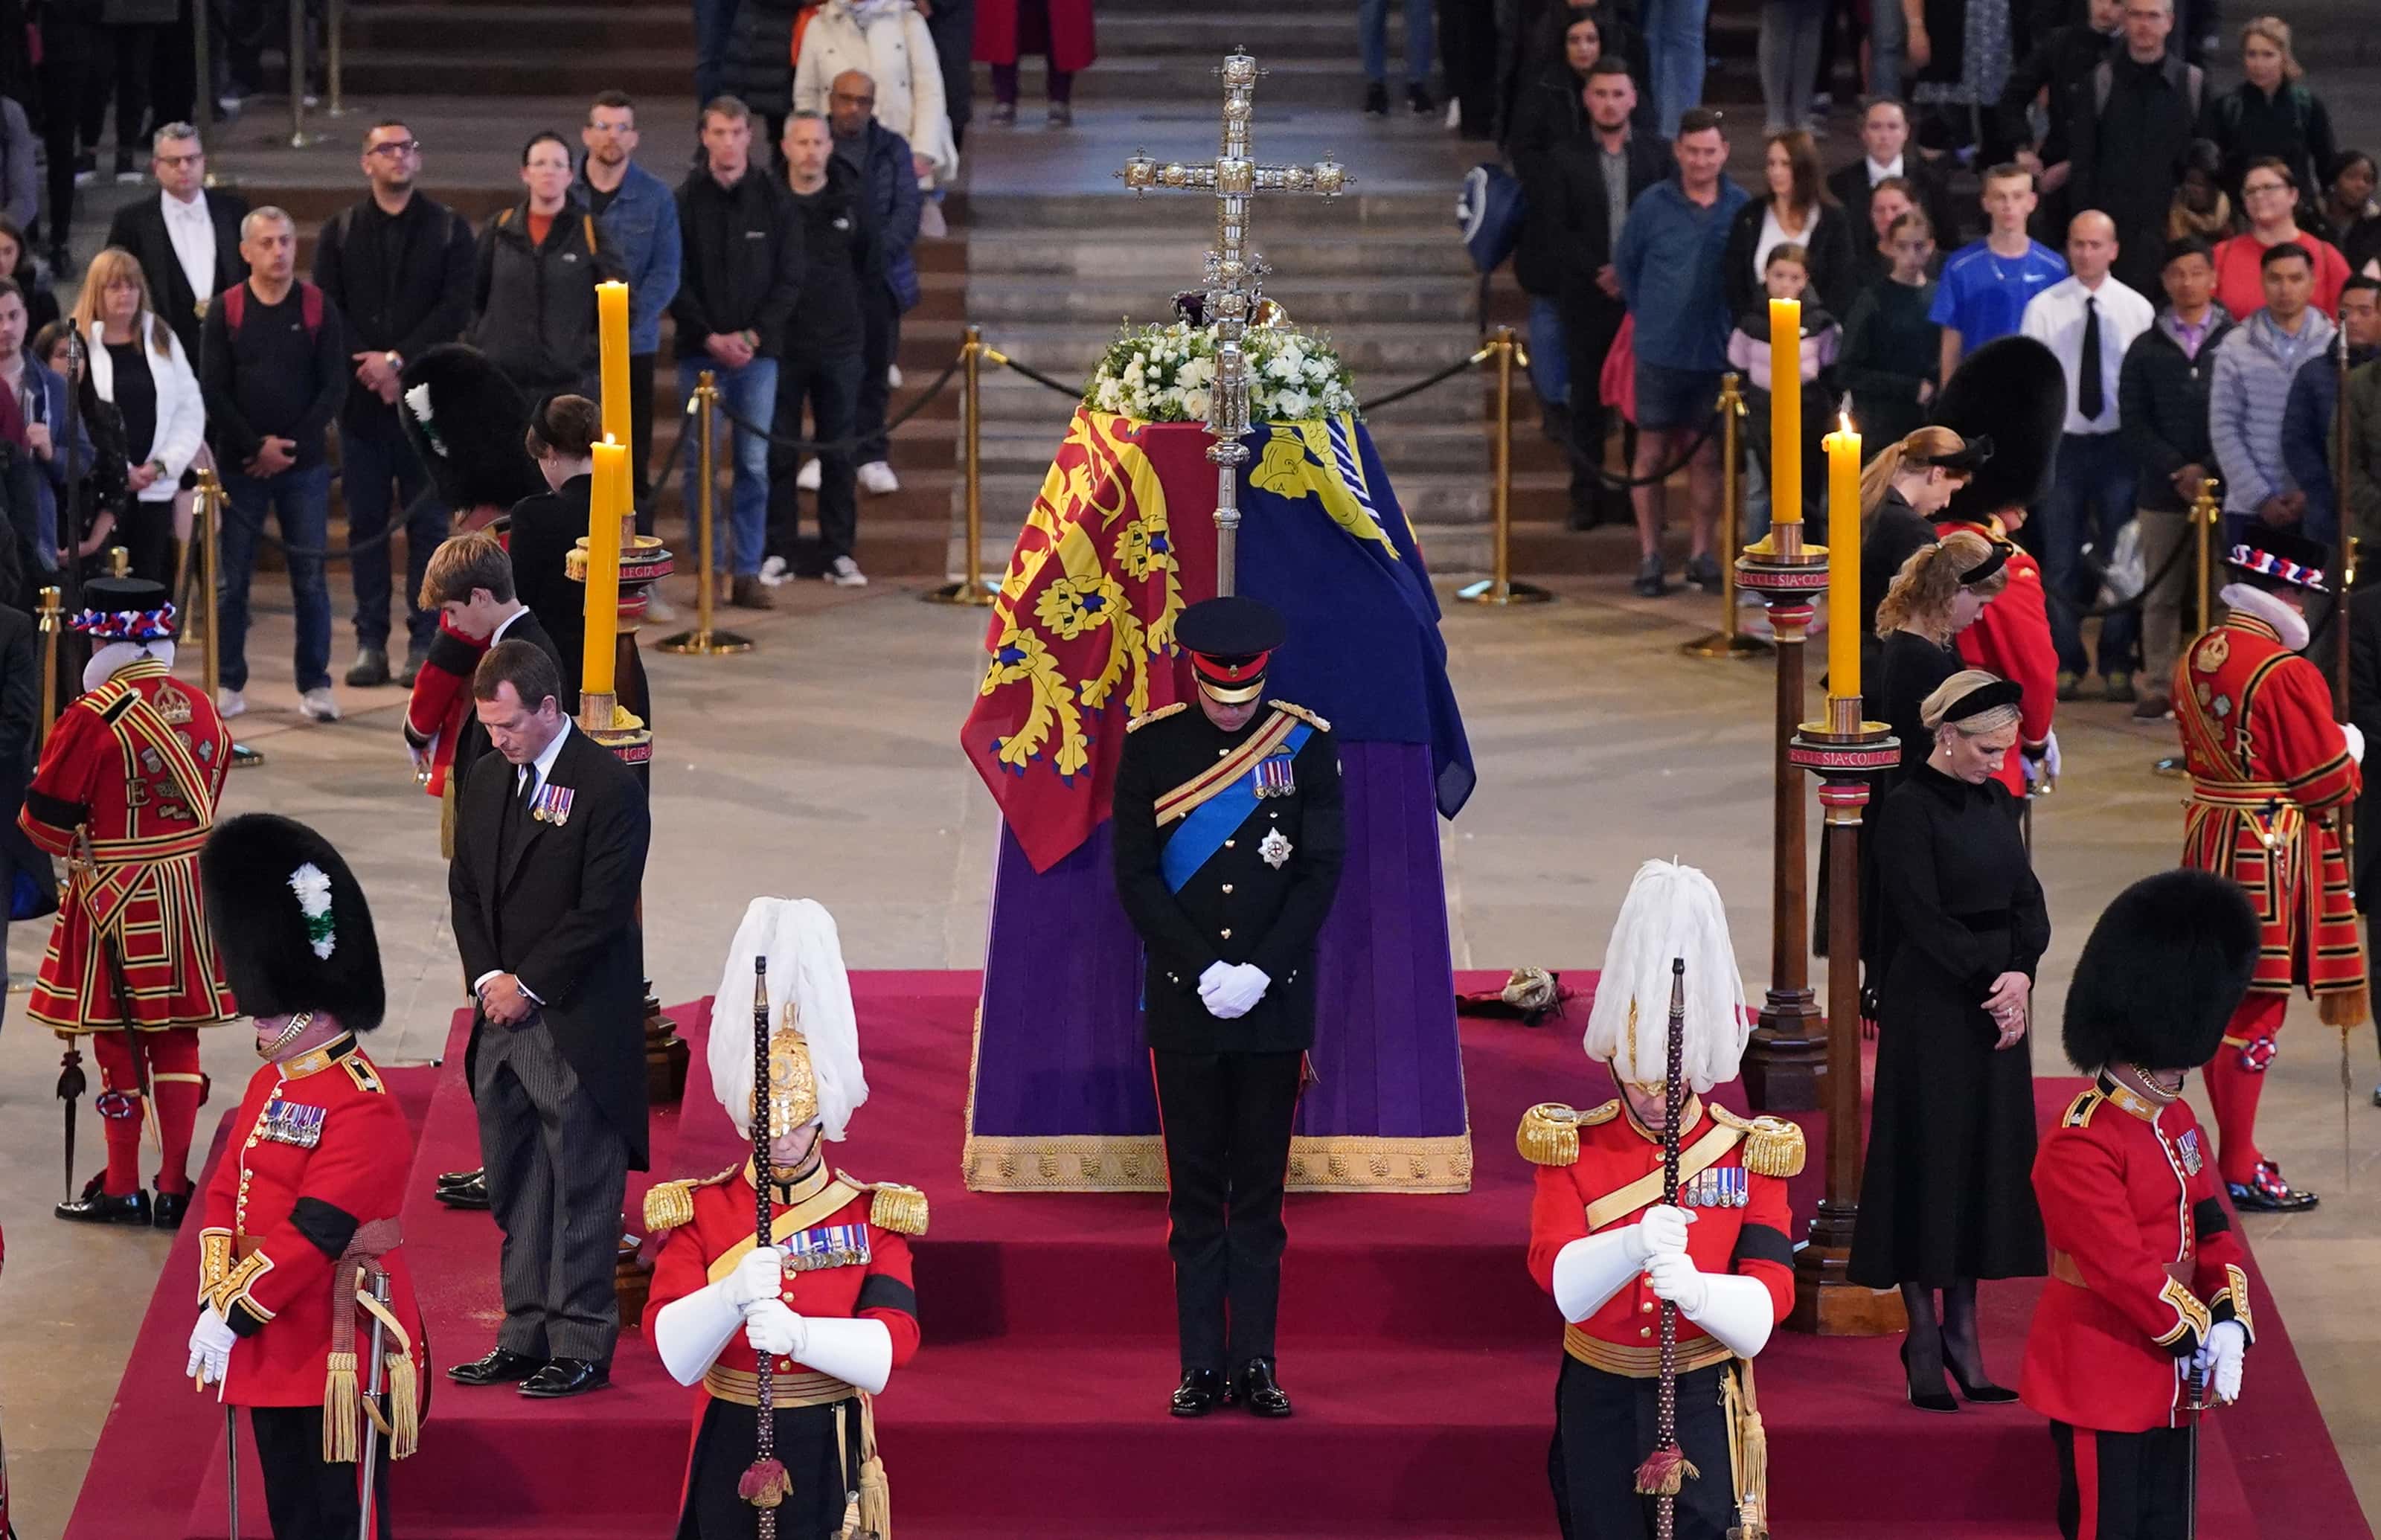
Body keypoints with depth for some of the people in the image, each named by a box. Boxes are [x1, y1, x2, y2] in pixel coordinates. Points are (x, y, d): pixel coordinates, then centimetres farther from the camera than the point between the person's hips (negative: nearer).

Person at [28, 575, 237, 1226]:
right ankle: (174, 1187, 13)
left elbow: (47, 822, -12)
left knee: (118, 1040, 5)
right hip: (188, 894, 5)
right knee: (176, 1038, 11)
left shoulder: (92, 716, -18)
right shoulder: (202, 711, 3)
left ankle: (122, 1189, 11)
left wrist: (79, 843, 10)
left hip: (114, 899, -5)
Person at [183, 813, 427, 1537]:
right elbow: (226, 1196, 10)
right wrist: (214, 1301, -2)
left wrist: (235, 1314, -20)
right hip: (274, 1349, 9)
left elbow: (314, 1230, -23)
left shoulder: (360, 1106, -18)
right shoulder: (270, 1085, 12)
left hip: (337, 1352, -9)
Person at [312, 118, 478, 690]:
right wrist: (367, 368, -10)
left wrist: (398, 360, -13)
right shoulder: (340, 232, 9)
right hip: (361, 396, 1)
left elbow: (456, 309, -4)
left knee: (427, 521, 0)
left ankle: (424, 642, 3)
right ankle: (370, 641, 7)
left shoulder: (448, 229, 5)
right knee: (366, 522, 3)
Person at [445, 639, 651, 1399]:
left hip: (576, 1024, -7)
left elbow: (602, 910, -14)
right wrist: (487, 977, 0)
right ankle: (525, 1338, 17)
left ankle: (581, 1348, 2)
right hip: (502, 1020, 7)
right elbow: (465, 888, 15)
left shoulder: (609, 787, -11)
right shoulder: (485, 781, 12)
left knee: (582, 1191, -2)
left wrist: (527, 986, -12)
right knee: (517, 1192, 11)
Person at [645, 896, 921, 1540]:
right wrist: (733, 1295, -30)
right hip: (731, 1459, 0)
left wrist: (800, 1335, -31)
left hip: (830, 1464, 0)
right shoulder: (698, 1213, 1)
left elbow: (891, 1347, -12)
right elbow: (674, 1353, -10)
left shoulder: (874, 1217, 0)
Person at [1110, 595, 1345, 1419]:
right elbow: (1134, 876, -2)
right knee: (1196, 1191, 4)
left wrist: (1260, 971, -11)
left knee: (1261, 1190, 4)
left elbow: (1322, 871, -1)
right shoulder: (1152, 745, 0)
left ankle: (1255, 1364, 9)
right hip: (1184, 1006, 0)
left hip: (1275, 1003, 0)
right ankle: (1201, 1367, 8)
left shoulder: (1305, 742, 1)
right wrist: (1205, 971, -11)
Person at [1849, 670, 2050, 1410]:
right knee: (1930, 1156, -2)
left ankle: (1962, 1329, 14)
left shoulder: (1996, 801, 9)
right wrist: (1991, 983, -18)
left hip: (1997, 1002, 7)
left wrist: (2021, 975, -11)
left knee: (1988, 1161, 8)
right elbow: (1923, 917, -16)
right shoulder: (1908, 809, -12)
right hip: (1931, 1008, -7)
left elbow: (2028, 900, 6)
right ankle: (1924, 1336, 6)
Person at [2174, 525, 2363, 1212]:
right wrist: (2348, 753, 6)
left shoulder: (2195, 658, 6)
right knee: (2256, 1006, -3)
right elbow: (2330, 785, -16)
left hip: (2209, 840, 9)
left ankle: (2236, 1152, 26)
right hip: (2269, 856, -9)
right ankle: (2238, 1172, 1)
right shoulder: (2288, 674, -20)